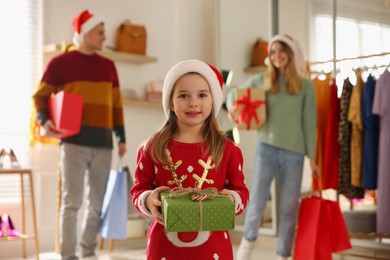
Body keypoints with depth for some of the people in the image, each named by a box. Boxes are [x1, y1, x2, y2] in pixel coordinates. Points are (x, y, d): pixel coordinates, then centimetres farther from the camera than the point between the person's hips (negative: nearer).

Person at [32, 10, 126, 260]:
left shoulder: (108, 66, 17)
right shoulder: (61, 63, 3)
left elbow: (116, 104, 19)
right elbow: (40, 96, 2)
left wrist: (121, 137, 12)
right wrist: (44, 120, -18)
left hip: (103, 143, 5)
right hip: (74, 142, -5)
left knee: (97, 202, 8)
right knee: (72, 201, -6)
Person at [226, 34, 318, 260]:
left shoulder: (306, 86, 2)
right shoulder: (260, 80, 5)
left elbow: (309, 122, 2)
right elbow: (233, 93, 17)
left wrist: (311, 155, 0)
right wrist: (232, 108, -5)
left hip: (294, 152, 0)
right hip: (266, 147, 0)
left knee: (289, 207, 6)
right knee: (257, 200, -3)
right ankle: (248, 240, 24)